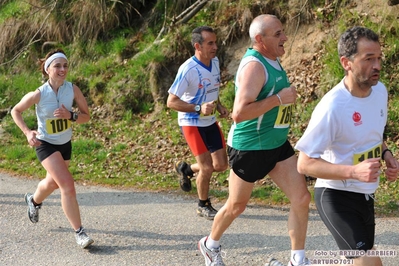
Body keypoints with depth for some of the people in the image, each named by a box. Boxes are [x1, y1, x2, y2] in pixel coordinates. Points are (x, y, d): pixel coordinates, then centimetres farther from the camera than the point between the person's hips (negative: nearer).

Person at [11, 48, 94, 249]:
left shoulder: (73, 89, -15)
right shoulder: (38, 94, -22)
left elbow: (86, 116, -7)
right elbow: (15, 111, -6)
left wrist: (70, 116, -27)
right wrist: (27, 132, -20)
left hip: (65, 144, 5)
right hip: (46, 144, -5)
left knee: (53, 183, 27)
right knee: (68, 185, -19)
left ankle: (33, 200, 60)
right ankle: (79, 232, -11)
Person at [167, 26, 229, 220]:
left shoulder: (215, 62, 0)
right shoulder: (187, 70, -23)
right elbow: (171, 102, -21)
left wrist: (219, 106, 0)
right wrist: (199, 108, -30)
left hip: (211, 122, 7)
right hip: (192, 123, -7)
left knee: (221, 165, 8)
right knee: (207, 167, -5)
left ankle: (186, 169, 33)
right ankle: (203, 206, 17)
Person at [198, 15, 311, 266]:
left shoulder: (273, 60, 5)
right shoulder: (254, 66, -23)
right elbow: (239, 113, -31)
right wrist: (279, 98, -26)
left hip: (278, 144, 8)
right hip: (250, 148, -8)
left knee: (302, 198, 0)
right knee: (237, 205, 12)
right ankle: (210, 244, 38)